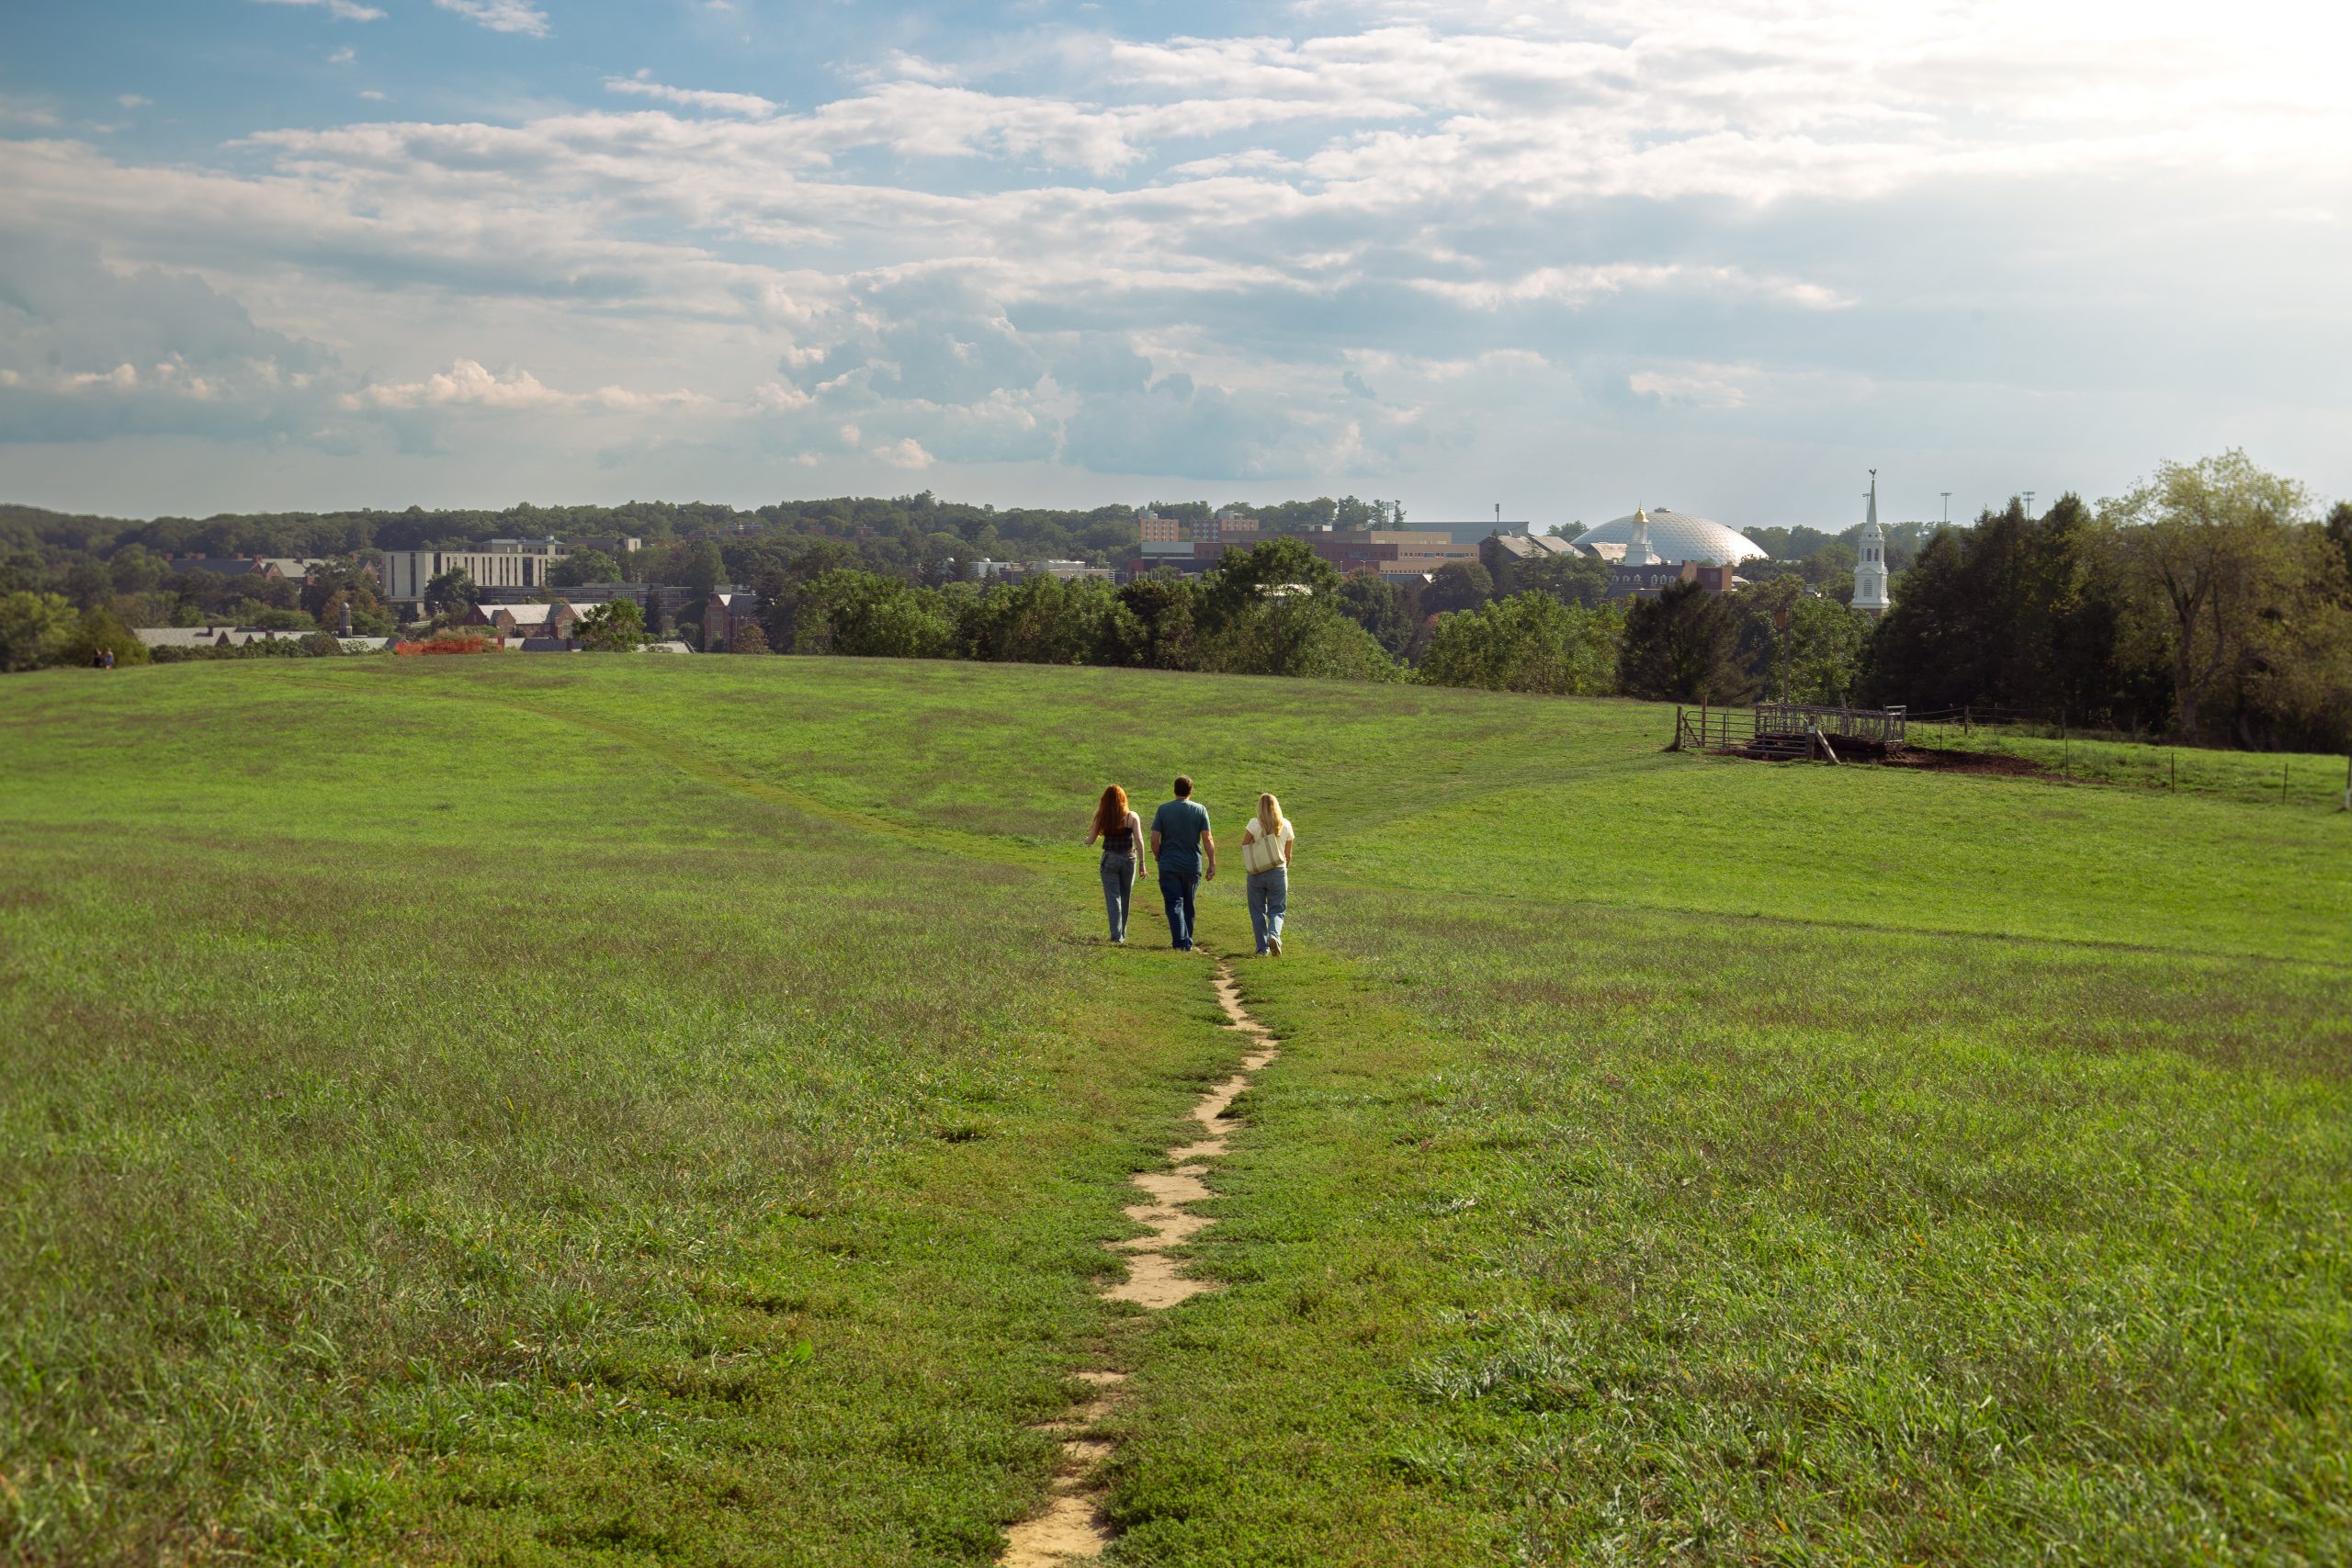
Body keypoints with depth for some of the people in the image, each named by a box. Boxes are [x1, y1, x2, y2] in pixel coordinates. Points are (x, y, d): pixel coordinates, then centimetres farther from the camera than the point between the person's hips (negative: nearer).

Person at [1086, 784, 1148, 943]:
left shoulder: (1102, 817, -4)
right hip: (1128, 859, 1)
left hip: (1109, 859, -1)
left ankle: (1116, 935, -9)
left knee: (1113, 898, 1)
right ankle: (1122, 934, 25)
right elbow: (1139, 840, -11)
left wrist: (1086, 838, 25)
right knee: (1125, 898, 15)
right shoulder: (1132, 817, -5)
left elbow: (1090, 840, 1)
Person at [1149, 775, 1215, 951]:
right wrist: (1212, 864, 1)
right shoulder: (1200, 810, -1)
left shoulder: (1163, 810, -2)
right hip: (1192, 865, 1)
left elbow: (1154, 839, -4)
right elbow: (1207, 839, -4)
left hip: (1168, 865, -1)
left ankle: (1180, 942, -16)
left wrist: (1158, 857, 13)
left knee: (1174, 904, -3)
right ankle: (1187, 943, 21)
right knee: (1188, 905, 14)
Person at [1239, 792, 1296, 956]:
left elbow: (1243, 847, -10)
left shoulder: (1255, 824, -10)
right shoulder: (1285, 825, -2)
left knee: (1258, 911, 11)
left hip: (1256, 873, -1)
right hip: (1278, 873, 1)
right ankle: (1274, 935, -18)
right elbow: (1288, 854, 4)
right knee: (1276, 911, 10)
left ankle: (1262, 948, 10)